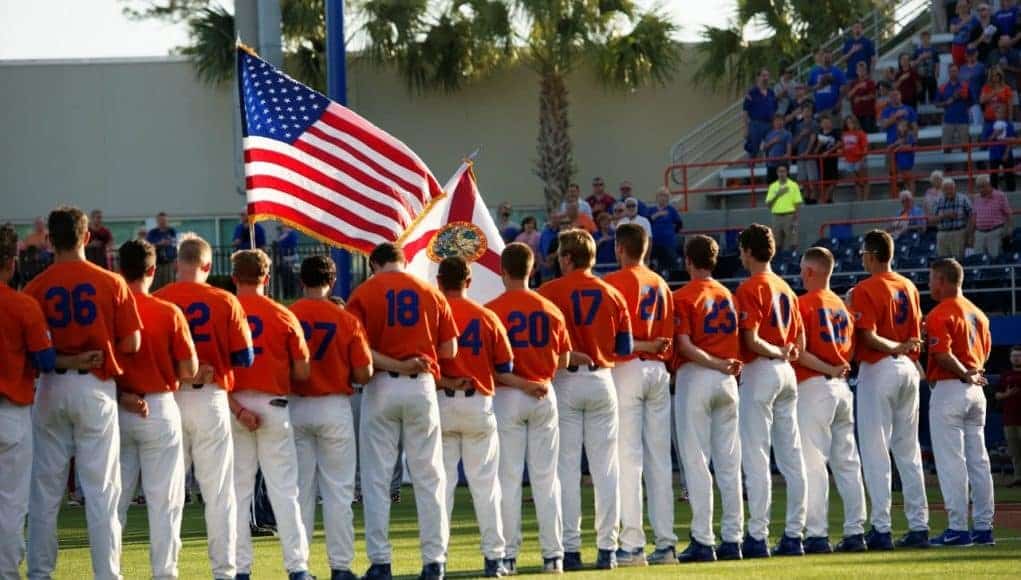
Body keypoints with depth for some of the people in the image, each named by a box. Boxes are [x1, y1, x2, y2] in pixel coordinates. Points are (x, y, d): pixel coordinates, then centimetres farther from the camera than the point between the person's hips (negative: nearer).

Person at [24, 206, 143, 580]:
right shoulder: (111, 284, -3)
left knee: (46, 487, 7)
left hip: (52, 389, 1)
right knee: (101, 488, 2)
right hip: (96, 388, -1)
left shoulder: (37, 287, -3)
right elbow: (131, 343, -4)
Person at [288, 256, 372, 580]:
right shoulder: (346, 321, -7)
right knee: (338, 490, 4)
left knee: (300, 489, 9)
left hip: (296, 407, 1)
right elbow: (364, 374, -7)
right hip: (335, 408, -1)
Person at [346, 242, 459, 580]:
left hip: (381, 387, -2)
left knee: (376, 477, 4)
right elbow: (450, 350, 6)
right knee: (429, 476, 7)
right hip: (422, 387, 2)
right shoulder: (431, 293, 7)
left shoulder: (364, 293, 0)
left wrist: (387, 361, -1)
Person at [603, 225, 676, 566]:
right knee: (659, 460, 8)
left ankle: (632, 545, -11)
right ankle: (665, 543, 8)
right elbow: (668, 337, 12)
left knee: (628, 457, -7)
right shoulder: (660, 284, 13)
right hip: (658, 371, 6)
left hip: (626, 369, -6)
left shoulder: (615, 282, -7)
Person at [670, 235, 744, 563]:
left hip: (695, 376, -6)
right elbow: (738, 342, 8)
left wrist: (718, 365, -13)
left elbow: (684, 345, -16)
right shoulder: (727, 295, 11)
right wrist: (727, 367, 6)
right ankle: (732, 539, 8)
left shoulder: (684, 297, -6)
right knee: (728, 462, 7)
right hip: (727, 381, 6)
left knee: (696, 462, -4)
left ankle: (702, 541, -8)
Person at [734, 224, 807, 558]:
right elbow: (797, 340, 17)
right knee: (791, 457, 8)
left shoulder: (750, 288, -10)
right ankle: (794, 534, 10)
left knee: (755, 456, -7)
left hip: (760, 370, -8)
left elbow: (751, 339, -18)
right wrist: (786, 352, 3)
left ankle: (757, 537, -9)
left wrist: (776, 352, -5)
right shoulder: (785, 289, 14)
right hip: (787, 374, 8)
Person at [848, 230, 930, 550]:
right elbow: (918, 334, 12)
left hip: (879, 369, -7)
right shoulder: (909, 287, 11)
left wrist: (894, 347, -11)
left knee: (874, 451, -5)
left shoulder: (865, 290, -10)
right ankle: (919, 526, 9)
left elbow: (868, 336, -19)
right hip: (909, 369, 7)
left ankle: (881, 529, -9)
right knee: (908, 451, 11)